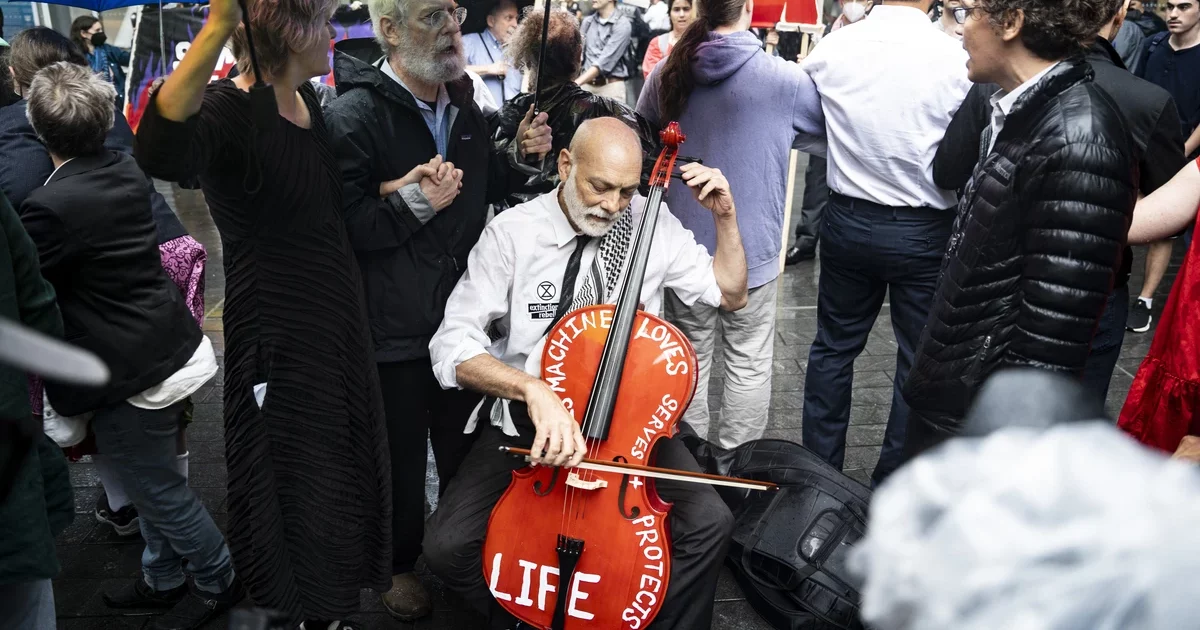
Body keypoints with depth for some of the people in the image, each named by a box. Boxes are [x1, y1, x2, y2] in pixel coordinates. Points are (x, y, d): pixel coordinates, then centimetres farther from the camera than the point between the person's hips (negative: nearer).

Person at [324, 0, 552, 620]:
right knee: (402, 457, 12)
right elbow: (344, 225, -22)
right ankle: (401, 563, 36)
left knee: (464, 448, 21)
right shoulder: (355, 115, -17)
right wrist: (413, 202, -31)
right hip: (395, 329, -6)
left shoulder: (462, 103, 6)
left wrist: (516, 155, 1)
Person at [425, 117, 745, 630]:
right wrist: (532, 388, -37)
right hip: (527, 415, -1)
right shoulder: (513, 232, -13)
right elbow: (452, 347, -19)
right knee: (448, 545, -18)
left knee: (710, 523, -21)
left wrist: (726, 219, -8)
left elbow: (731, 294, 9)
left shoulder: (654, 225, -4)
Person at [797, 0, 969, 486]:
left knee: (833, 346, 17)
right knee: (920, 360, 11)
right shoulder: (955, 59, -16)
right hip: (925, 230, -3)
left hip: (848, 221, 3)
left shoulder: (831, 49, -7)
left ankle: (819, 466, 29)